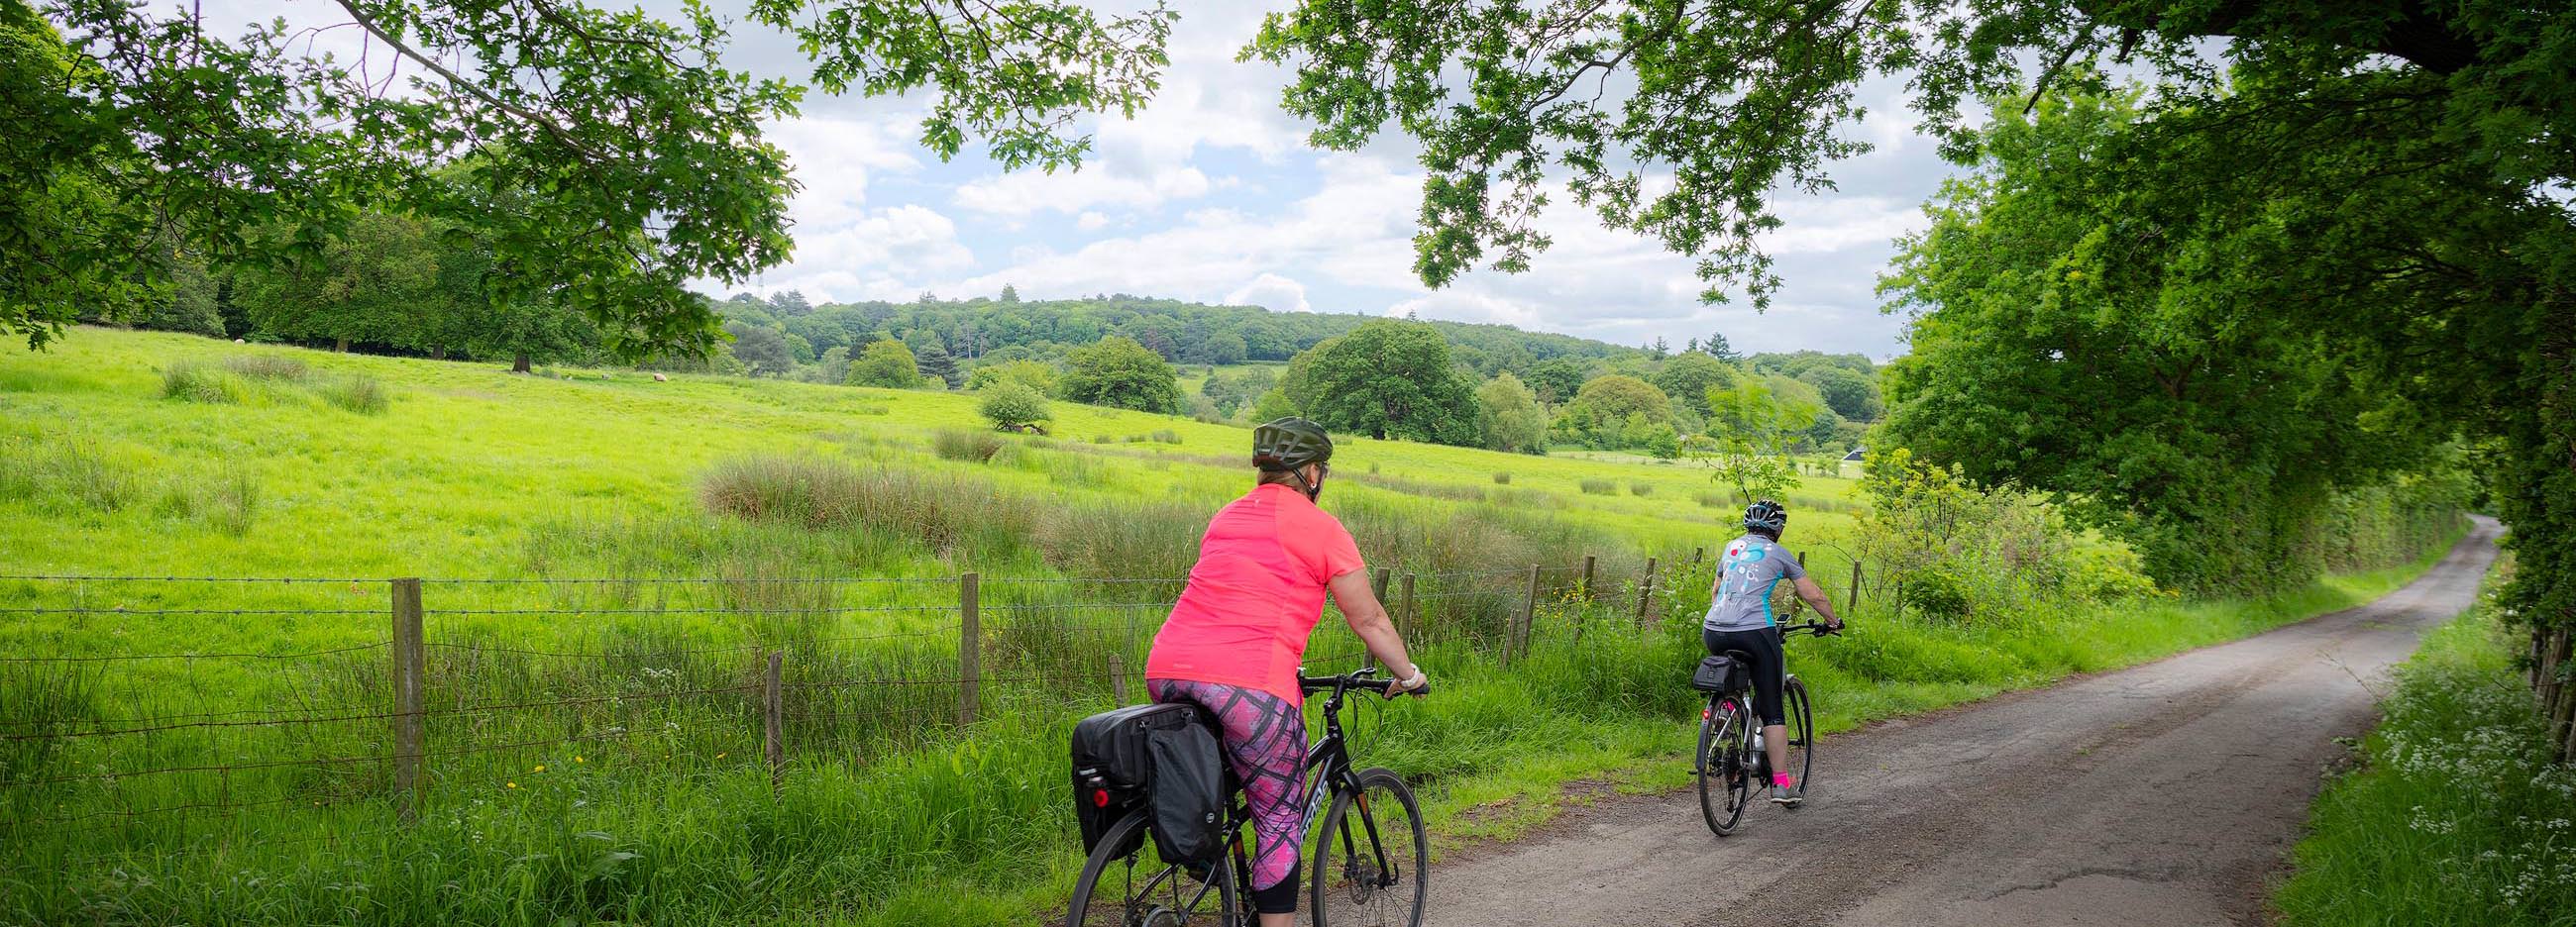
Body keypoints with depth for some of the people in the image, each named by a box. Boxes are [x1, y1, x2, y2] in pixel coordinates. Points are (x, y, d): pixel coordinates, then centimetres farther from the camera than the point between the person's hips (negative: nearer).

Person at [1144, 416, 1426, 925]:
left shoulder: (1226, 516, 25)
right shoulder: (1322, 529, 5)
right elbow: (1368, 620, 10)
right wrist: (1408, 674, 26)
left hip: (1166, 672, 6)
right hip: (1249, 684, -6)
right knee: (1279, 825, 7)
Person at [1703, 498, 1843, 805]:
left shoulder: (1732, 547, 21)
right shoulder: (1778, 553, 10)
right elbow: (1814, 596, 14)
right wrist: (1833, 621, 30)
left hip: (1713, 632, 4)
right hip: (1754, 632, -4)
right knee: (1772, 710, 5)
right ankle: (1781, 783, 4)